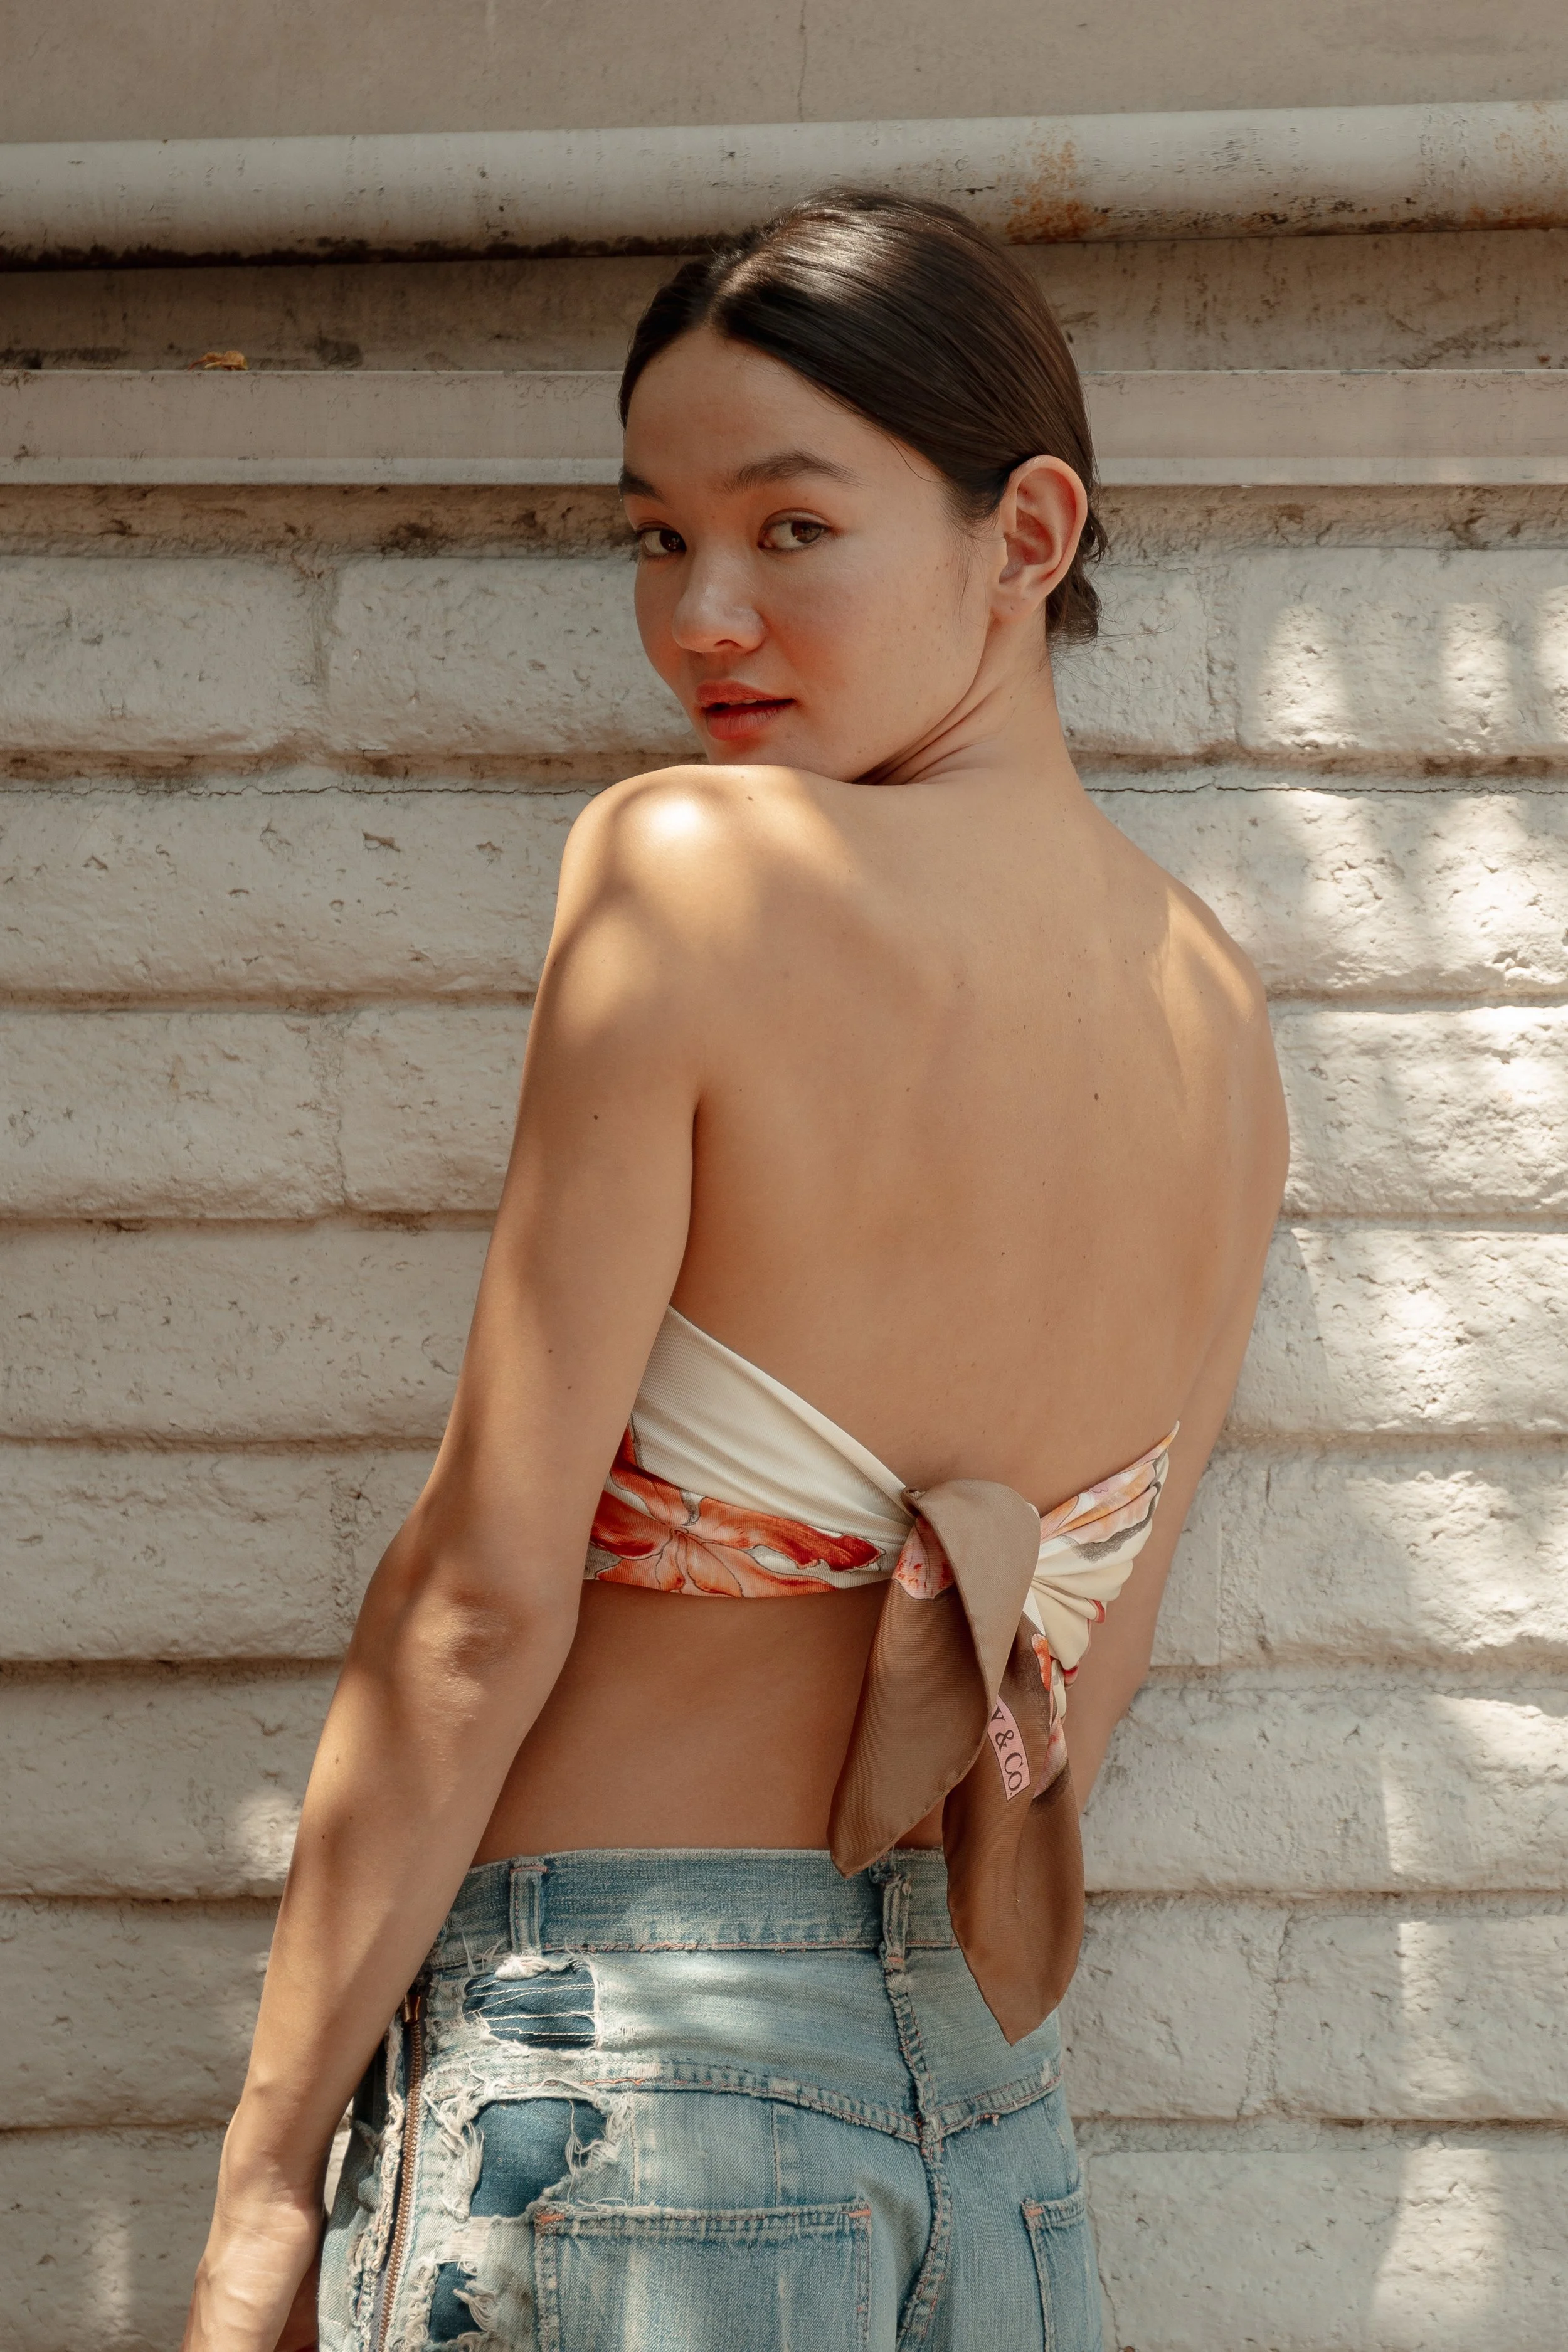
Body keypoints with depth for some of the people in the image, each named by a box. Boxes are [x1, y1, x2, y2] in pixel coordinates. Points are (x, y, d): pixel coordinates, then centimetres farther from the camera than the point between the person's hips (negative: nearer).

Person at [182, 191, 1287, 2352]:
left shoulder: (687, 873, -17)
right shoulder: (1222, 1015, 3)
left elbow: (487, 1593, -16)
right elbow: (1098, 1657, 10)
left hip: (615, 2074, -6)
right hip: (994, 2115, 6)